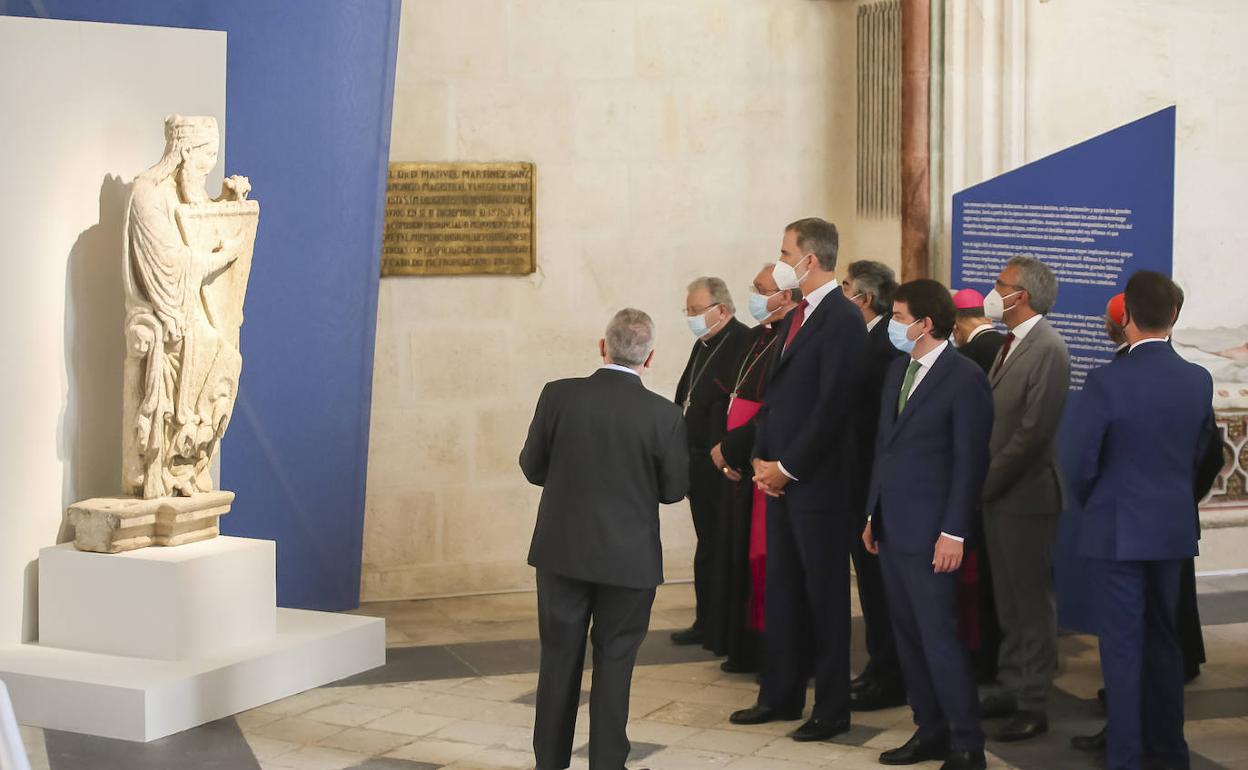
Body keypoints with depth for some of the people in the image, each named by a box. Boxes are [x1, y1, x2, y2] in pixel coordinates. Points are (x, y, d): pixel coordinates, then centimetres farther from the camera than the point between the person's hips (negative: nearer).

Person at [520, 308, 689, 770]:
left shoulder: (559, 396, -10)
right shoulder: (664, 416, -13)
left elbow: (532, 467, -1)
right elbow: (674, 489, -3)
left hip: (562, 550, 2)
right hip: (629, 558, -2)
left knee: (559, 658, 14)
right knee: (614, 661, 9)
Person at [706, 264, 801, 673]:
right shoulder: (755, 338, 13)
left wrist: (728, 448, -12)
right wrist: (726, 449, 5)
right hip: (740, 468, 9)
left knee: (761, 559, -4)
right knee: (740, 558, 13)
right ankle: (744, 649, 22)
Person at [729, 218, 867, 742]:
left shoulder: (842, 320, -14)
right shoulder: (796, 317, 14)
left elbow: (832, 407, -19)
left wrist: (785, 468, -15)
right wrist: (761, 459, 5)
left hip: (818, 481, -9)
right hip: (779, 476, 9)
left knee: (824, 594, 1)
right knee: (782, 588, 13)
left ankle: (831, 709, 9)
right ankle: (781, 696, 23)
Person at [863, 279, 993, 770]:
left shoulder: (964, 378, -11)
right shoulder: (898, 370, 13)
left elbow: (970, 461, -14)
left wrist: (954, 533, -17)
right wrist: (873, 514, 17)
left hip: (930, 531, -8)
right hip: (891, 526, 8)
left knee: (939, 636, -6)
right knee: (908, 634, 11)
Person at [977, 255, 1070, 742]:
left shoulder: (1048, 349, -16)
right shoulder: (1011, 344, 12)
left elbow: (1034, 430, -21)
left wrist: (989, 482, -15)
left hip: (1027, 496, -9)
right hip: (996, 494, 9)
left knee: (1032, 601, 0)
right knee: (1008, 599, 15)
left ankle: (1033, 705, 6)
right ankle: (1011, 688, 25)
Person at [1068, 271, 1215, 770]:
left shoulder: (1106, 381, -17)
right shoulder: (1199, 381, -3)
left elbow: (1084, 463, -11)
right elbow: (1198, 453, 6)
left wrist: (1091, 505, 10)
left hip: (1119, 528, -5)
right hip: (1175, 527, 5)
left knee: (1122, 646, 2)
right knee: (1164, 640, 17)